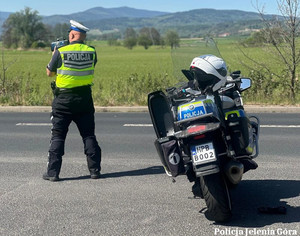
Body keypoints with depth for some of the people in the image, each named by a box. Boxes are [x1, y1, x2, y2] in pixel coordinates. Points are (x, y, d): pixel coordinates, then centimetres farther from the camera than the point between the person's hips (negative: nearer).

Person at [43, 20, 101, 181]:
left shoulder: (61, 52, -9)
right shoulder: (91, 52, -1)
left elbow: (50, 73, 2)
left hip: (64, 99, -2)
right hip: (84, 98, 3)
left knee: (58, 136, 6)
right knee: (89, 135, 10)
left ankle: (53, 172, 6)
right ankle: (95, 170, 12)